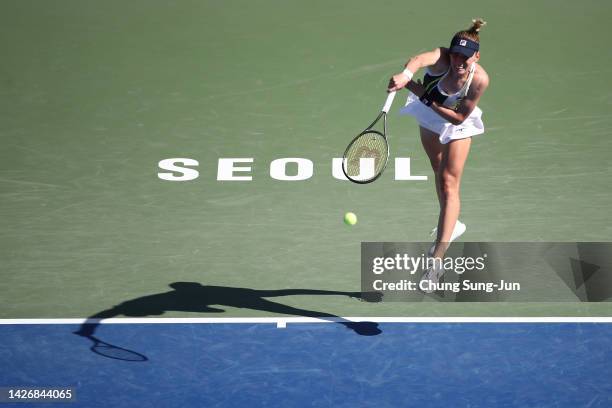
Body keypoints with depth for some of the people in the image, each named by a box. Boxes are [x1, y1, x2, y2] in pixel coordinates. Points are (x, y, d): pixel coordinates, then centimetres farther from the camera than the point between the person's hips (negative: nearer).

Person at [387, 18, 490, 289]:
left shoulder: (480, 80, -35)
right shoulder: (442, 59, -37)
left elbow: (460, 116, -27)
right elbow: (421, 59, -62)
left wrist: (427, 98, -35)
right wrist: (406, 74, -83)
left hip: (457, 124, -2)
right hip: (429, 116, 2)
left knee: (449, 183, -12)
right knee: (440, 172, 23)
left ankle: (437, 260, -14)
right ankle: (451, 226, 51)